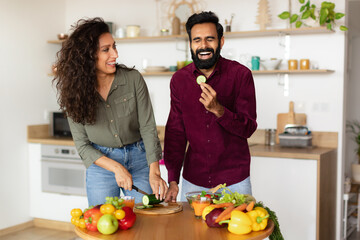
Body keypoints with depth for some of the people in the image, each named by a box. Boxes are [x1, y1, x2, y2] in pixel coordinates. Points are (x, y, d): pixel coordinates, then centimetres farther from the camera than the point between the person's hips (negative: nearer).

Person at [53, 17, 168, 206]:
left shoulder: (133, 79, -11)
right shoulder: (76, 91, -8)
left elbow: (148, 128, -11)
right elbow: (82, 145, -6)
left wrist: (154, 172, -21)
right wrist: (116, 168, -19)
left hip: (138, 159, 0)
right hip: (100, 163, 0)